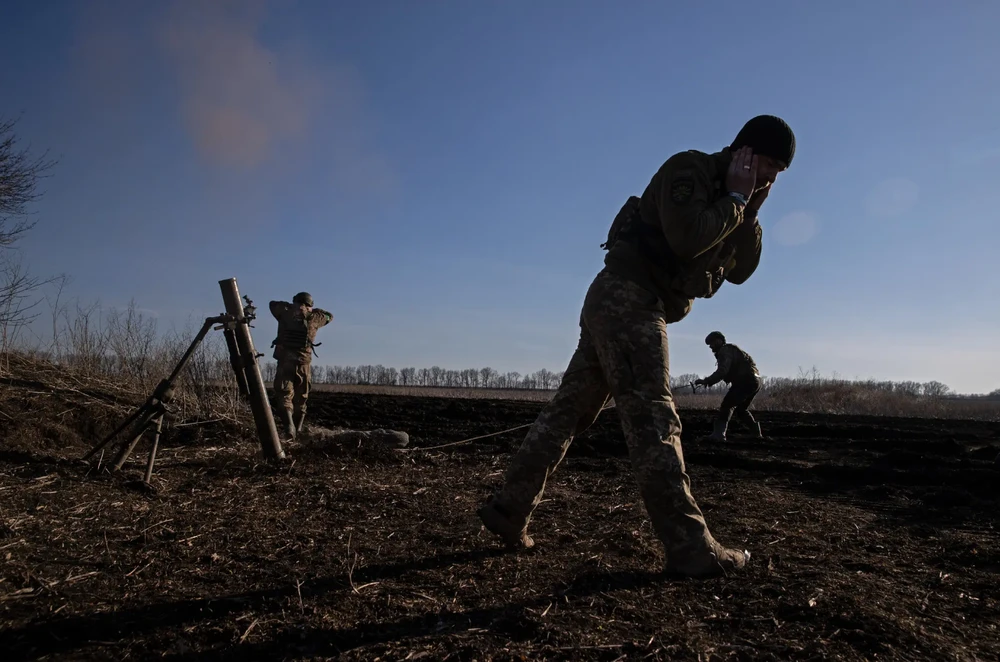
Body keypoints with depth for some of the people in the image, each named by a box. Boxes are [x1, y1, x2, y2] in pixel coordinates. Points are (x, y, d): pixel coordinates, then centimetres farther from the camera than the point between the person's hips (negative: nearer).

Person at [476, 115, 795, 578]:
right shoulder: (688, 170, -6)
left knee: (569, 411, 8)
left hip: (620, 307, 10)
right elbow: (686, 239, -22)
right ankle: (689, 549, -10)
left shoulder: (724, 199, 22)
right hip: (625, 299, -10)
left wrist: (749, 212, 5)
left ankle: (508, 510, 14)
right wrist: (734, 200, -9)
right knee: (653, 418, -12)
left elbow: (740, 271, 17)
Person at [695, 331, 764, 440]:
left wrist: (705, 381, -20)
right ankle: (757, 433, 25)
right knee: (741, 409, 23)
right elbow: (725, 373, 23)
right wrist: (709, 381, 12)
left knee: (727, 405, -14)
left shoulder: (725, 351, -8)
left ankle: (719, 434, -23)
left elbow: (722, 372, -21)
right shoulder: (729, 350, 24)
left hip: (746, 381, -11)